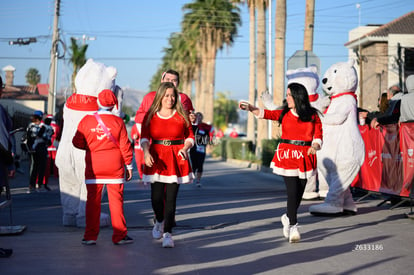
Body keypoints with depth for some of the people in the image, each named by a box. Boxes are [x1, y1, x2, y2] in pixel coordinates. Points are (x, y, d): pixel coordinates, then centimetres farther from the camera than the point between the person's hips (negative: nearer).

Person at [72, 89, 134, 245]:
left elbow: (77, 142, 4)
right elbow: (125, 146, -2)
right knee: (116, 200, 4)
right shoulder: (118, 122, -4)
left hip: (93, 167, 1)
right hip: (115, 166, -1)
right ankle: (119, 235, 8)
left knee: (93, 200, 6)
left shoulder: (86, 120, -1)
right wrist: (129, 165, 8)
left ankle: (90, 236, 8)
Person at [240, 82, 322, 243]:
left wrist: (315, 146, -17)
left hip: (305, 156, 1)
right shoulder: (284, 114, 5)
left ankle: (288, 218, 34)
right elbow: (267, 114, -6)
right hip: (287, 155, -1)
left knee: (299, 191, 9)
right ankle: (293, 227, -6)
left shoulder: (312, 115, 4)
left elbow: (318, 135, 3)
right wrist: (250, 108, -21)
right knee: (292, 190, -10)